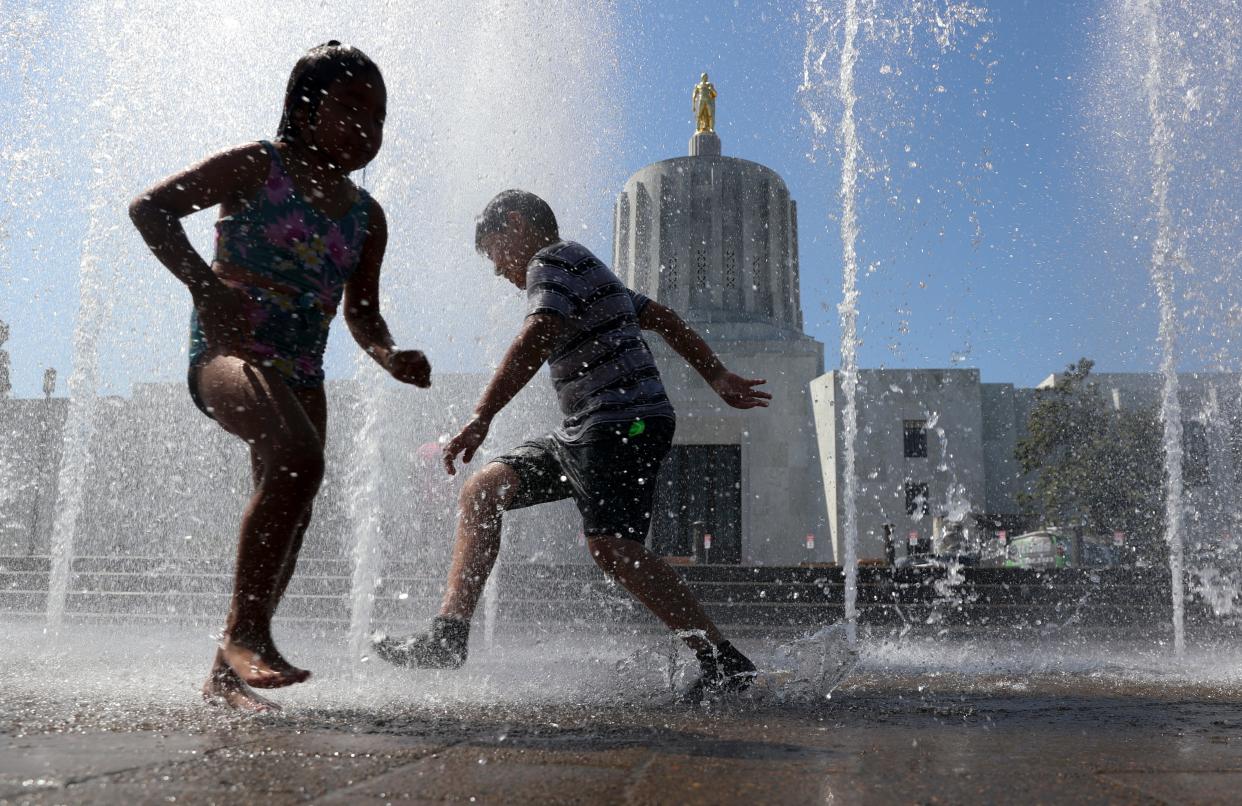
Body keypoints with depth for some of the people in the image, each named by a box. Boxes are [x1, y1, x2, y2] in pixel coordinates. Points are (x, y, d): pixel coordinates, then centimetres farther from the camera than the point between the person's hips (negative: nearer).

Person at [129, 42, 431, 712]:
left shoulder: (366, 216, 12)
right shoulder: (256, 167, -3)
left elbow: (361, 311, 16)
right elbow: (149, 208, -10)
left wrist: (390, 357, -6)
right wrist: (204, 285, -25)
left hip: (301, 374, 7)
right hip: (225, 354, -7)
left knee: (288, 523, 5)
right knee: (298, 459, -34)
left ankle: (226, 673, 20)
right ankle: (246, 629, -23)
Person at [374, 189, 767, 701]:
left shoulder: (553, 260, -4)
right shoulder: (586, 273, 26)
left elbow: (536, 339, -22)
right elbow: (665, 320, 30)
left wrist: (480, 419, -29)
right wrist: (720, 379, 32)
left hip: (623, 423, -10)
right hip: (584, 432, 10)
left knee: (611, 547, -21)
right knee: (482, 491, 6)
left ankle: (724, 661, -13)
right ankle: (448, 635, 3)